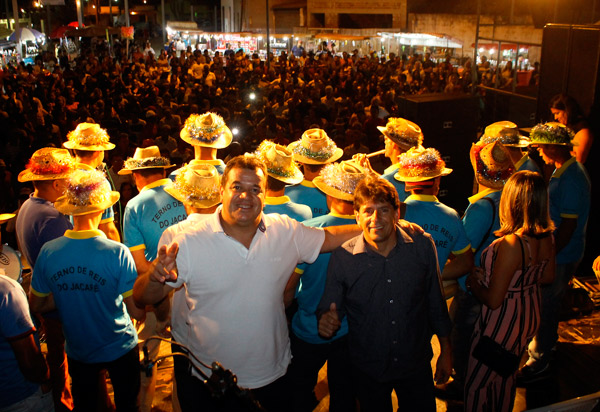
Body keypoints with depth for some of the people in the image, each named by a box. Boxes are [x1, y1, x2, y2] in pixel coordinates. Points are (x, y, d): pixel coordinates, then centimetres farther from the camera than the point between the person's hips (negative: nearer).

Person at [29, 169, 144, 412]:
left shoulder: (48, 252, -16)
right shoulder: (118, 253, -27)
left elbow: (37, 305, -3)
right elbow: (137, 311, -22)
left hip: (78, 350, 3)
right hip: (119, 349, -3)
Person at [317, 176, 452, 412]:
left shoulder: (423, 246, -11)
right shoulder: (342, 257, -15)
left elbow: (436, 303, 0)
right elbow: (328, 308, -7)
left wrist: (446, 351, 6)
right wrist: (326, 321, -30)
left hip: (416, 365, 1)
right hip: (367, 370, 0)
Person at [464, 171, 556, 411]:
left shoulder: (510, 245, -34)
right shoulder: (547, 237, -10)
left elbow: (493, 300, -27)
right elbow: (547, 277, 8)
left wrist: (473, 282, -9)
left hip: (502, 324, -8)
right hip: (529, 317, 8)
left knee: (476, 385, 13)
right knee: (507, 377, 30)